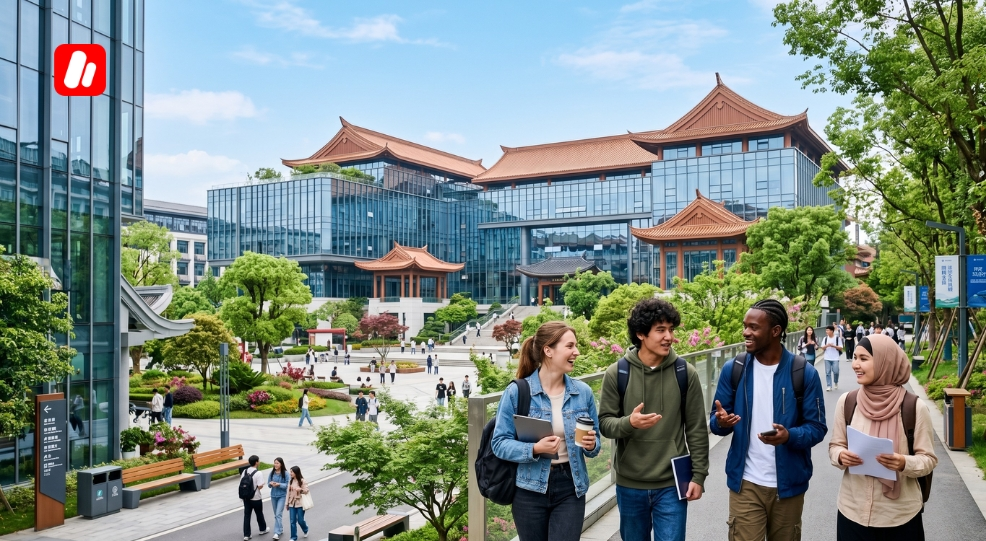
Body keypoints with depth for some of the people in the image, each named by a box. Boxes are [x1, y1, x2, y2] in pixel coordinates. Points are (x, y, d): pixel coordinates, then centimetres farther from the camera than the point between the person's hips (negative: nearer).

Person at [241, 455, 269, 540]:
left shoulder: (245, 471, -3)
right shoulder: (257, 473, -21)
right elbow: (260, 486, -22)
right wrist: (262, 484, -1)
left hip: (246, 497, 4)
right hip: (256, 498, -4)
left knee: (246, 515, 8)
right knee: (259, 514, 16)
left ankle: (246, 535, 8)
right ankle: (263, 529, 35)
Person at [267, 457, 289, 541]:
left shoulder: (285, 473, -11)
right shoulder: (272, 473, -1)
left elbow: (287, 485, -10)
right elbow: (268, 484, 4)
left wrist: (278, 484, -24)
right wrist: (271, 483, -18)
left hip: (282, 496, -5)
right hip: (273, 495, 5)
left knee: (278, 514, -11)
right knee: (276, 515, 16)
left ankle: (277, 533, -10)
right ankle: (281, 529, 33)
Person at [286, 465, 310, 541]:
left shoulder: (302, 481, -9)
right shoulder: (291, 481, 5)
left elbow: (306, 490, -10)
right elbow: (288, 492, 9)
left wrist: (300, 490, -30)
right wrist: (287, 503, 11)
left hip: (300, 504, -4)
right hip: (292, 504, 4)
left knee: (300, 520, 3)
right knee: (292, 521, 3)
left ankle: (306, 530, 33)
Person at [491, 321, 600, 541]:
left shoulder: (583, 392, 1)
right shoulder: (516, 392, -9)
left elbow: (595, 440, 9)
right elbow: (499, 442, -10)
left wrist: (591, 445, -14)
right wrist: (534, 449, -25)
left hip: (570, 487, 2)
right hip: (530, 489, -2)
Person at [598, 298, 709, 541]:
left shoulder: (685, 373, -5)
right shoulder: (617, 373, -7)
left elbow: (697, 429, 0)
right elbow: (604, 423, -6)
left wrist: (698, 475, -2)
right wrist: (629, 423, -26)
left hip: (672, 485, -1)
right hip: (629, 485, 1)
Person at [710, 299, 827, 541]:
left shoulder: (804, 373, -8)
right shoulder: (733, 369, -3)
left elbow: (817, 427, -5)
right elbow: (715, 419, 2)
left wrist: (790, 436, -26)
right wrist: (721, 421, -22)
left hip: (788, 484, 0)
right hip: (745, 484, 0)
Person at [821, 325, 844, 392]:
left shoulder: (838, 338, -3)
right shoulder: (825, 338, 6)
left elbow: (841, 348, -4)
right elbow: (823, 348, 5)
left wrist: (833, 346, -17)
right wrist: (827, 345, -15)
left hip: (835, 358, -3)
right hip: (827, 358, 3)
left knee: (836, 371, -5)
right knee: (828, 372, 1)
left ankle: (836, 383, 23)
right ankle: (828, 386, 6)